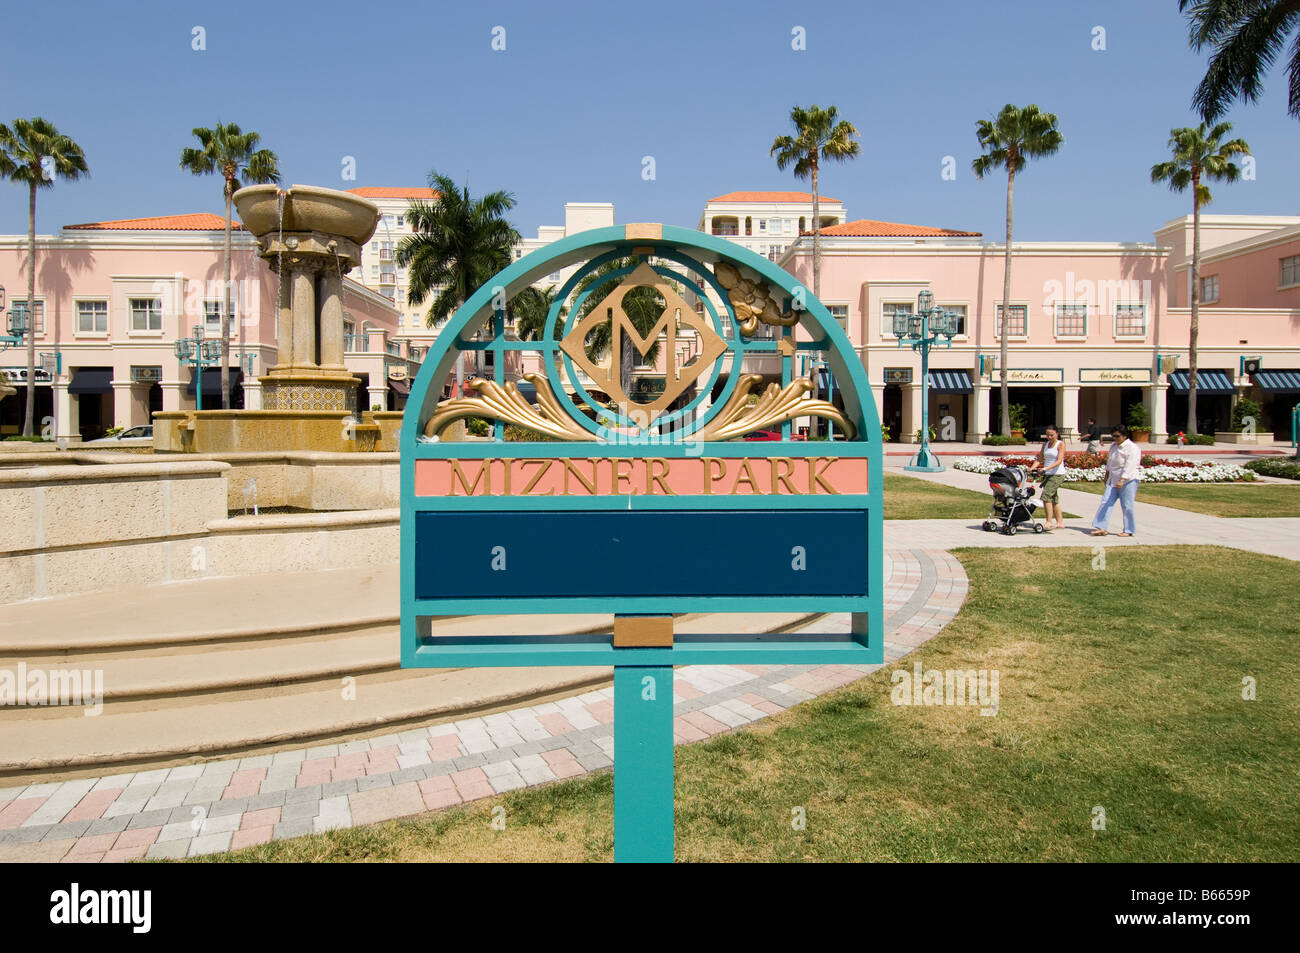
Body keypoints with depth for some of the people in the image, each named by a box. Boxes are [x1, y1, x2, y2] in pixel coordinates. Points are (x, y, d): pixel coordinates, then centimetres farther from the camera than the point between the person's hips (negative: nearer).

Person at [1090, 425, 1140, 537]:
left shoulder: (1132, 448, -14)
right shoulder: (1113, 446, 10)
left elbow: (1129, 466, -23)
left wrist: (1122, 481, -32)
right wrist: (1107, 474, 27)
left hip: (1127, 481, -7)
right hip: (1113, 480, 7)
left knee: (1127, 506, -1)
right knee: (1106, 502, -1)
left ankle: (1129, 531, 10)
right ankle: (1101, 528, -2)